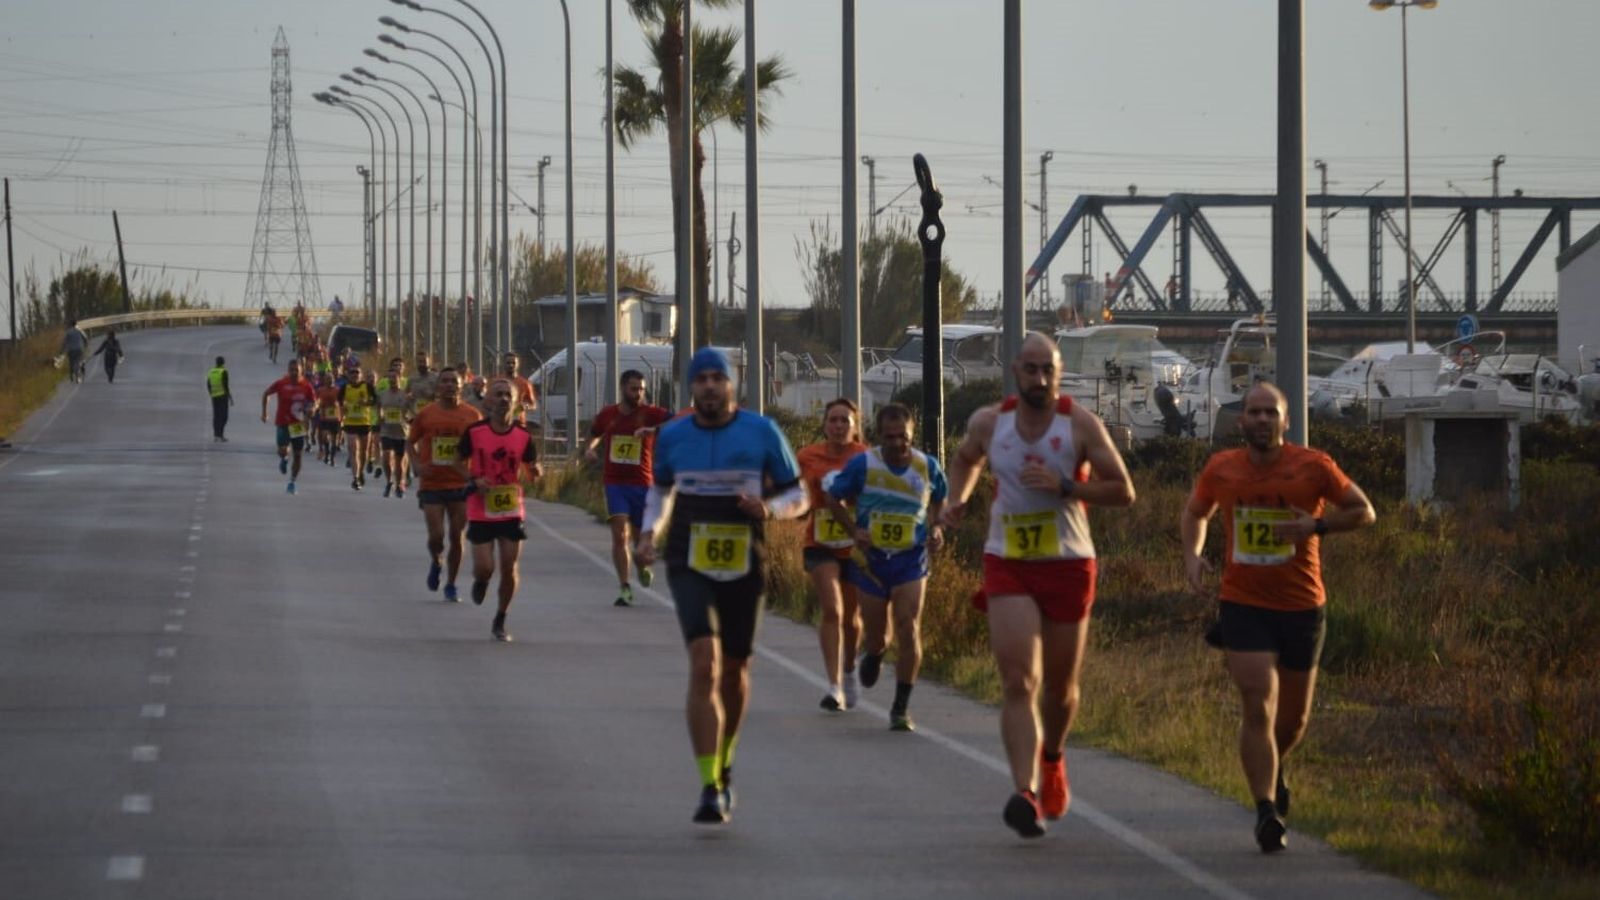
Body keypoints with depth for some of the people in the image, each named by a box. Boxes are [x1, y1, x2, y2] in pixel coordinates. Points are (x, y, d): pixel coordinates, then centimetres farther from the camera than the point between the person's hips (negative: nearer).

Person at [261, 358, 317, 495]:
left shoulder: (306, 386, -3)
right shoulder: (281, 384, -7)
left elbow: (313, 402, 7)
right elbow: (266, 394, 6)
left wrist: (309, 409, -16)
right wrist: (264, 413, 2)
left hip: (298, 425, 2)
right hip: (283, 423, -2)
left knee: (298, 455, 4)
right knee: (282, 450, -19)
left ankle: (292, 482, 20)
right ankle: (283, 459, 20)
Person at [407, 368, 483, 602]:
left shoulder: (472, 416, 2)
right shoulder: (426, 414, 0)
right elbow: (410, 442, 10)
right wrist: (416, 464, -8)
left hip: (461, 485, 1)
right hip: (431, 485, -1)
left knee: (457, 537, 2)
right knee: (436, 536, -9)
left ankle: (451, 586, 16)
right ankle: (435, 563, 26)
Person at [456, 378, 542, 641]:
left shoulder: (524, 437, -3)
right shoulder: (474, 432, -7)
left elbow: (534, 474, 6)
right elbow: (460, 462, 6)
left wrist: (534, 471, -19)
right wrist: (474, 479, -13)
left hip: (511, 511, 1)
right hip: (481, 512, -1)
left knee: (509, 568, -1)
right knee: (485, 568, -7)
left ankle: (500, 622, 17)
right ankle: (480, 581, 32)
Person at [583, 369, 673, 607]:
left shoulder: (650, 414, -5)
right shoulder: (607, 415, 4)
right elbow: (594, 436, 25)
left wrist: (652, 429, -37)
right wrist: (589, 449, 3)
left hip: (642, 483, 0)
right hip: (614, 482, 0)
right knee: (620, 534, -13)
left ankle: (643, 566, 44)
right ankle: (624, 588, -11)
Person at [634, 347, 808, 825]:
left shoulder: (762, 433, -3)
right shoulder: (672, 436, 3)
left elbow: (797, 495, 3)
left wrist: (769, 509, -18)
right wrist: (648, 533, 4)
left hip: (744, 570, 1)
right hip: (690, 569, -1)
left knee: (734, 670, 13)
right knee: (704, 664, -18)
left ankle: (724, 763, 41)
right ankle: (710, 788, -21)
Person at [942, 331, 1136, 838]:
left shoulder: (1081, 425, -6)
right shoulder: (988, 423, 1)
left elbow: (1123, 491, -6)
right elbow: (966, 459, 25)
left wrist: (1065, 486, -20)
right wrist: (958, 499, 5)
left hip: (1068, 566, 0)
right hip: (1007, 567, 0)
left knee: (1060, 686, 14)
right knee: (1018, 683, -15)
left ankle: (1052, 758, 46)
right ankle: (1026, 794, -26)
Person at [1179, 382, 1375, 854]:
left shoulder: (1313, 467, -7)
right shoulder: (1221, 469, -1)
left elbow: (1364, 511, 1)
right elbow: (1196, 512, 18)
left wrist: (1318, 526, -16)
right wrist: (1191, 554, -1)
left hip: (1302, 607, 1)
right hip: (1243, 606, -1)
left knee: (1293, 716, 15)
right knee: (1258, 708, -15)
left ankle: (1274, 767, 48)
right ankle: (1267, 812, -13)